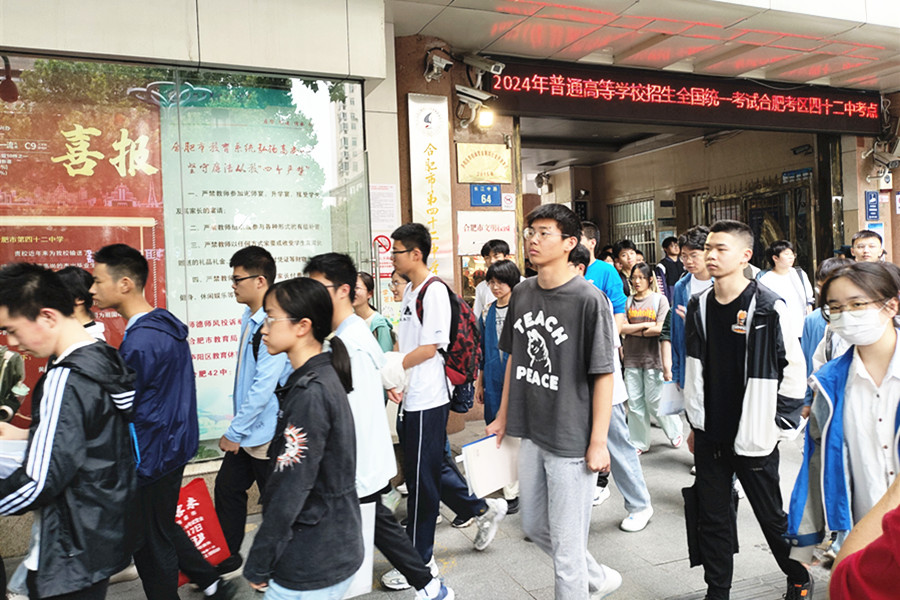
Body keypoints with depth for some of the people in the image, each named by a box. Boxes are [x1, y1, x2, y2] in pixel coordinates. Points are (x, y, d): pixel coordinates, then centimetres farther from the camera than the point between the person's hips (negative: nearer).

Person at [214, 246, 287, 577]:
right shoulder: (249, 318, 7)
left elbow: (264, 387, -25)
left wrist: (234, 432, -17)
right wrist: (236, 429, 18)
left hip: (267, 432, -9)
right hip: (246, 429, 9)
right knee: (227, 487, 18)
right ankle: (226, 555, 37)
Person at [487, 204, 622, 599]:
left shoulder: (589, 299, -15)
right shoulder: (522, 294, 5)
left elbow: (604, 374, -14)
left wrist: (598, 441, -15)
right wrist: (503, 415, 15)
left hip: (571, 439, -7)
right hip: (531, 434, 8)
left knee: (567, 541, 5)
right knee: (534, 526, 22)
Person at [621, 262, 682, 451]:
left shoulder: (660, 299, -1)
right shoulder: (628, 301, 7)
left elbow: (660, 329, -10)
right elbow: (622, 328, -3)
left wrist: (633, 330, -5)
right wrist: (646, 325, -10)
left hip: (652, 356, -3)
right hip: (631, 358, 3)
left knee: (654, 401, 2)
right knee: (634, 402, 5)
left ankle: (675, 430, 28)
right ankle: (639, 443, 19)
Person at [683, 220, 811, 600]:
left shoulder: (769, 307, -12)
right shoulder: (699, 306, 5)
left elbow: (794, 369, -7)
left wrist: (777, 424, -7)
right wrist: (694, 423, 13)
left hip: (753, 438, -5)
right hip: (709, 436, 5)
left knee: (772, 516, 11)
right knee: (712, 518, 12)